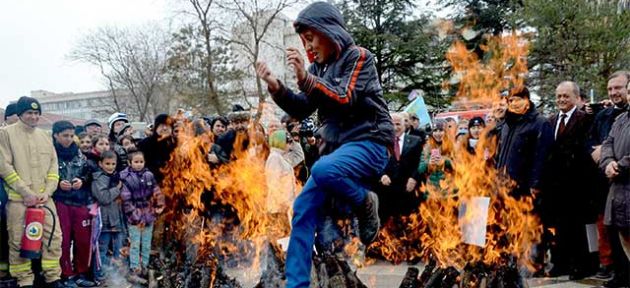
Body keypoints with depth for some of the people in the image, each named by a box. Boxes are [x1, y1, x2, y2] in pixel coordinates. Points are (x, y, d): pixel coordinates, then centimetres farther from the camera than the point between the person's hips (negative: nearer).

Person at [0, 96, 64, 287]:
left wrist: (47, 192, -3)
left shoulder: (45, 136, 13)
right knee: (18, 241, 0)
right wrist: (26, 192, -13)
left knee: (53, 237, 3)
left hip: (44, 199, 4)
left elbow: (53, 167, 12)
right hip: (18, 199, -4)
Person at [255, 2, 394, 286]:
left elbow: (344, 100, -19)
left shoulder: (358, 57, -6)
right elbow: (301, 110, 10)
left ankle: (365, 202, -7)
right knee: (303, 209, -4)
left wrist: (305, 78, -27)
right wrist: (276, 87, -7)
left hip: (368, 142, -7)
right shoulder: (318, 67, 13)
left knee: (323, 170, -36)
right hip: (336, 146, 7)